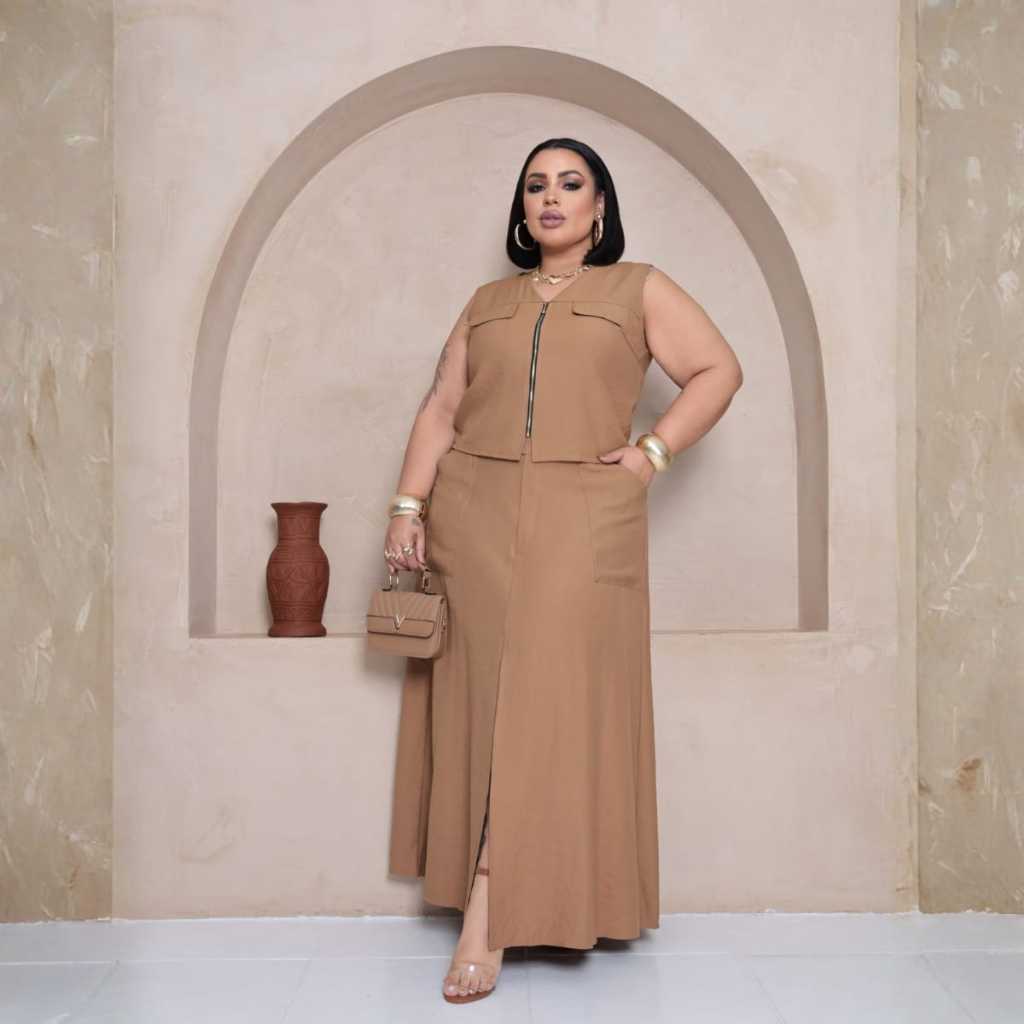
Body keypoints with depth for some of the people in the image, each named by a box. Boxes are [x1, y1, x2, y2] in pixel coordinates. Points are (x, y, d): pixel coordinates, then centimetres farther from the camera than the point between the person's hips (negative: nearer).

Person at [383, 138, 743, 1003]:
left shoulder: (639, 290, 12)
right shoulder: (487, 304, 19)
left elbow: (719, 368, 7)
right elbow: (439, 411, 12)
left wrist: (656, 450, -5)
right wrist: (408, 507, 1)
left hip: (581, 523, -3)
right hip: (472, 518, 3)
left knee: (550, 698, -10)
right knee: (483, 697, 1)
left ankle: (487, 915, -9)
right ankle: (494, 905, 11)